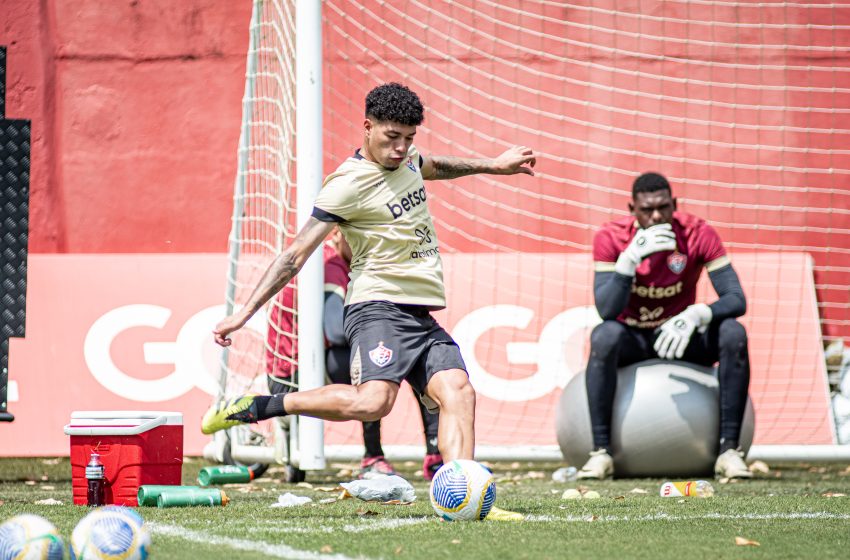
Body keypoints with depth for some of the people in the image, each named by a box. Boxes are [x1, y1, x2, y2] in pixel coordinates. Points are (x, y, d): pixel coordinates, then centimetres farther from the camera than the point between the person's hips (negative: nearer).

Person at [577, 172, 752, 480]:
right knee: (604, 336, -35)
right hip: (632, 337, -1)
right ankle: (600, 451, -31)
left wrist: (696, 315, -39)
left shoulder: (698, 234, -15)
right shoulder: (611, 237, -16)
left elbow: (737, 300, -19)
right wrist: (630, 258, -38)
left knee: (734, 334, -28)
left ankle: (729, 449, -26)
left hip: (680, 338, 1)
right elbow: (607, 311, -25)